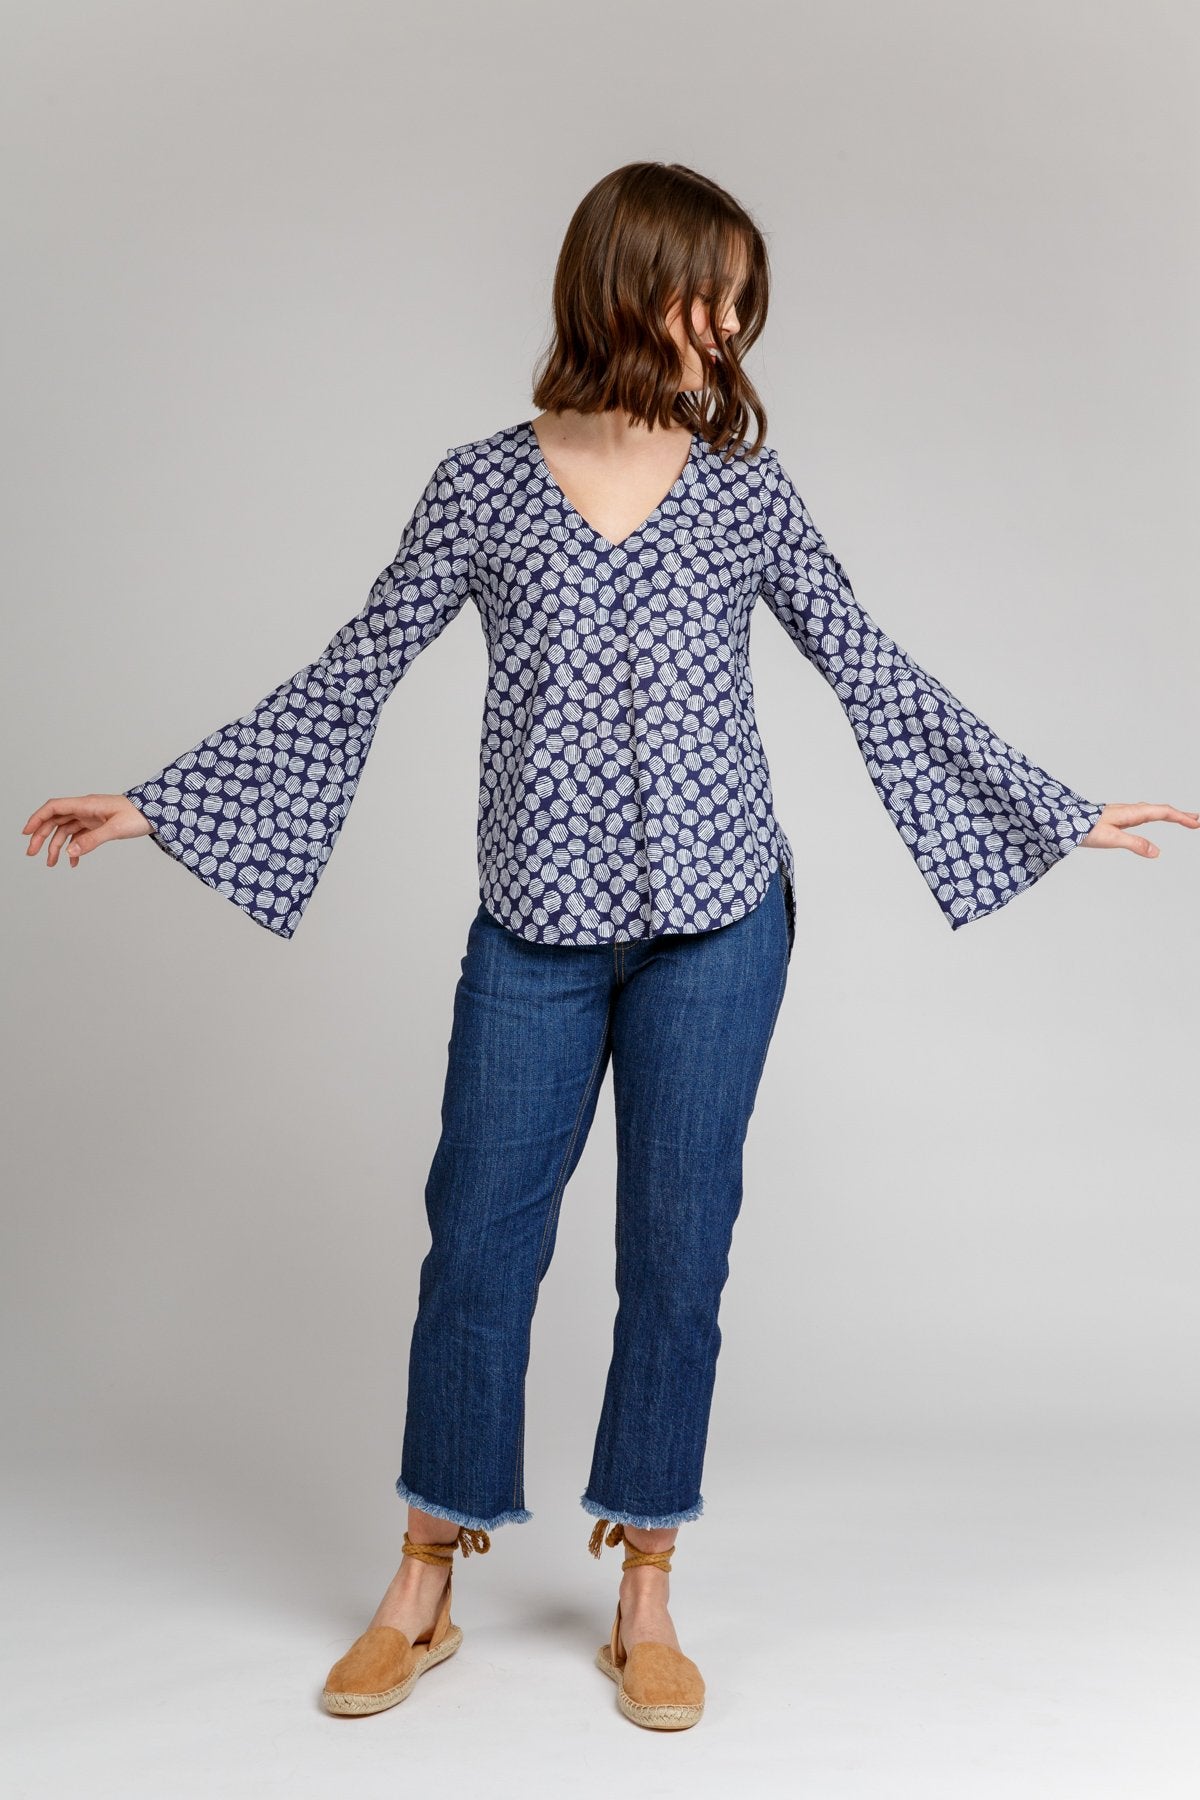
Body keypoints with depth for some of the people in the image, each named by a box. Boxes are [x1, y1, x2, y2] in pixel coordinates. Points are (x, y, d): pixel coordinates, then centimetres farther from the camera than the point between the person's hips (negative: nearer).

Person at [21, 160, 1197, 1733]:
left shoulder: (749, 489, 4)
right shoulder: (483, 487, 2)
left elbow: (873, 675, 9)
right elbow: (351, 679, 5)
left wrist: (1060, 816, 10)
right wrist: (153, 805, 3)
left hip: (716, 924, 1)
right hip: (536, 932, 0)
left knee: (678, 1252, 6)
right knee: (477, 1244, 5)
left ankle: (646, 1601, 23)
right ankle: (425, 1591, 24)